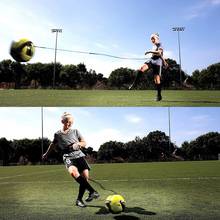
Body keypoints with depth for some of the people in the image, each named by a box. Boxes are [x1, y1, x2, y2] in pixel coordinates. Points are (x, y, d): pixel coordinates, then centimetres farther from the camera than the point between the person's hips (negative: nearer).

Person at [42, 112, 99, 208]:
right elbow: (53, 144, 30)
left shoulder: (75, 131, 11)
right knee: (73, 171, -34)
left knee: (85, 176, -14)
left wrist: (78, 144, -7)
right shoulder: (57, 134, 12)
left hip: (79, 155, 2)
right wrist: (46, 154, 41)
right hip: (68, 157, -2)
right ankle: (92, 191, -36)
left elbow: (84, 143, 15)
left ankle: (79, 199, 2)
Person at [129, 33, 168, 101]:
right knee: (142, 68, -21)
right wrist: (164, 61, 35)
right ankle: (134, 83, -20)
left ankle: (159, 95, 2)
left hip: (157, 62, -7)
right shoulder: (154, 46, 20)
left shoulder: (159, 45, -3)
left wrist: (150, 52, -25)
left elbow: (159, 52, -24)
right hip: (151, 60, 7)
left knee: (157, 79, -8)